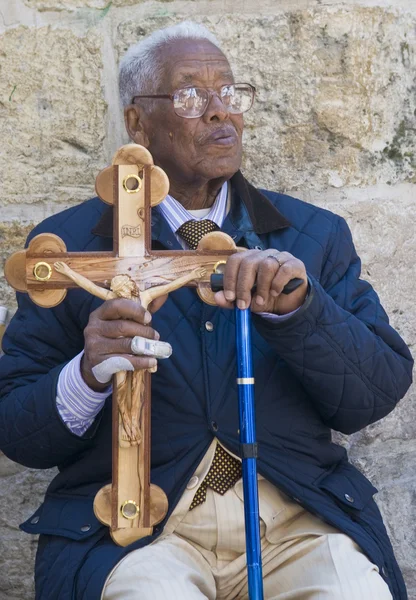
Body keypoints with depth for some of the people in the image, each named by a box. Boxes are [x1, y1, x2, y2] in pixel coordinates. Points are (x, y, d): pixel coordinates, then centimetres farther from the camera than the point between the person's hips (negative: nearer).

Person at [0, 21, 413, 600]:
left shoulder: (315, 235, 11)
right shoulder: (67, 243, 5)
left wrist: (299, 308, -16)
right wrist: (89, 374, -18)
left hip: (297, 519, 2)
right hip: (133, 525, -1)